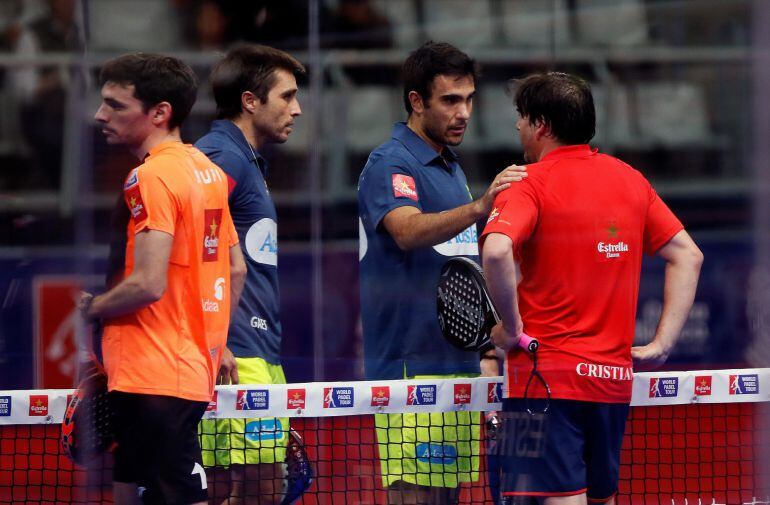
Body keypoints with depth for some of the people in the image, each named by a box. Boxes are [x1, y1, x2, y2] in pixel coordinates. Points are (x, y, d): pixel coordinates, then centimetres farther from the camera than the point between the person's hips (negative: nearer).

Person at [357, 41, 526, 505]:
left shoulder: (452, 169, 18)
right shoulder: (391, 164, -9)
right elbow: (408, 231, -30)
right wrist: (481, 208, -44)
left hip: (458, 364, 9)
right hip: (412, 367, -9)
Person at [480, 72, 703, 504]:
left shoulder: (528, 184, -7)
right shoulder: (630, 180, 12)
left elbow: (496, 251, -26)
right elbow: (688, 256, 13)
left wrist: (512, 327, -13)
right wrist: (662, 344, 10)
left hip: (546, 374, -6)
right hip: (614, 373, 6)